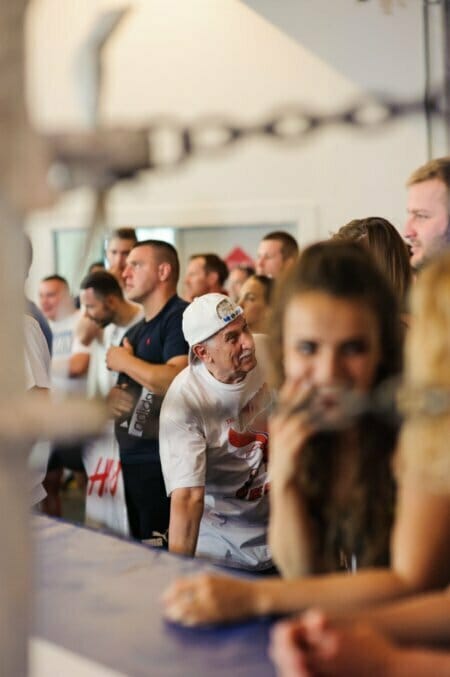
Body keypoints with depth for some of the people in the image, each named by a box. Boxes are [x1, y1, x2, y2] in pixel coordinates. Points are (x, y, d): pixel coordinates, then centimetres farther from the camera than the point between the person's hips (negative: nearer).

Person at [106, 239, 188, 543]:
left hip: (164, 464, -9)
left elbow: (176, 382, -25)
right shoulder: (134, 331, 18)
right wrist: (113, 397, 1)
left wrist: (124, 361, -10)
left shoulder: (180, 317, -11)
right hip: (130, 460, 9)